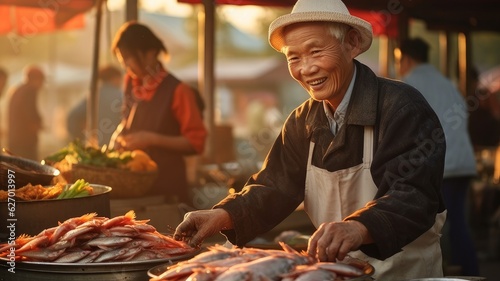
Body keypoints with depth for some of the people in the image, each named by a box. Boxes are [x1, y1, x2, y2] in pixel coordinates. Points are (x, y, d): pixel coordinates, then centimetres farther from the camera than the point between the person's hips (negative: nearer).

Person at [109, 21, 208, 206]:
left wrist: (152, 139, -18)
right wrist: (117, 141, 5)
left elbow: (196, 143, -11)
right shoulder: (131, 83, 8)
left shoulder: (176, 91, -11)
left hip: (165, 185, -5)